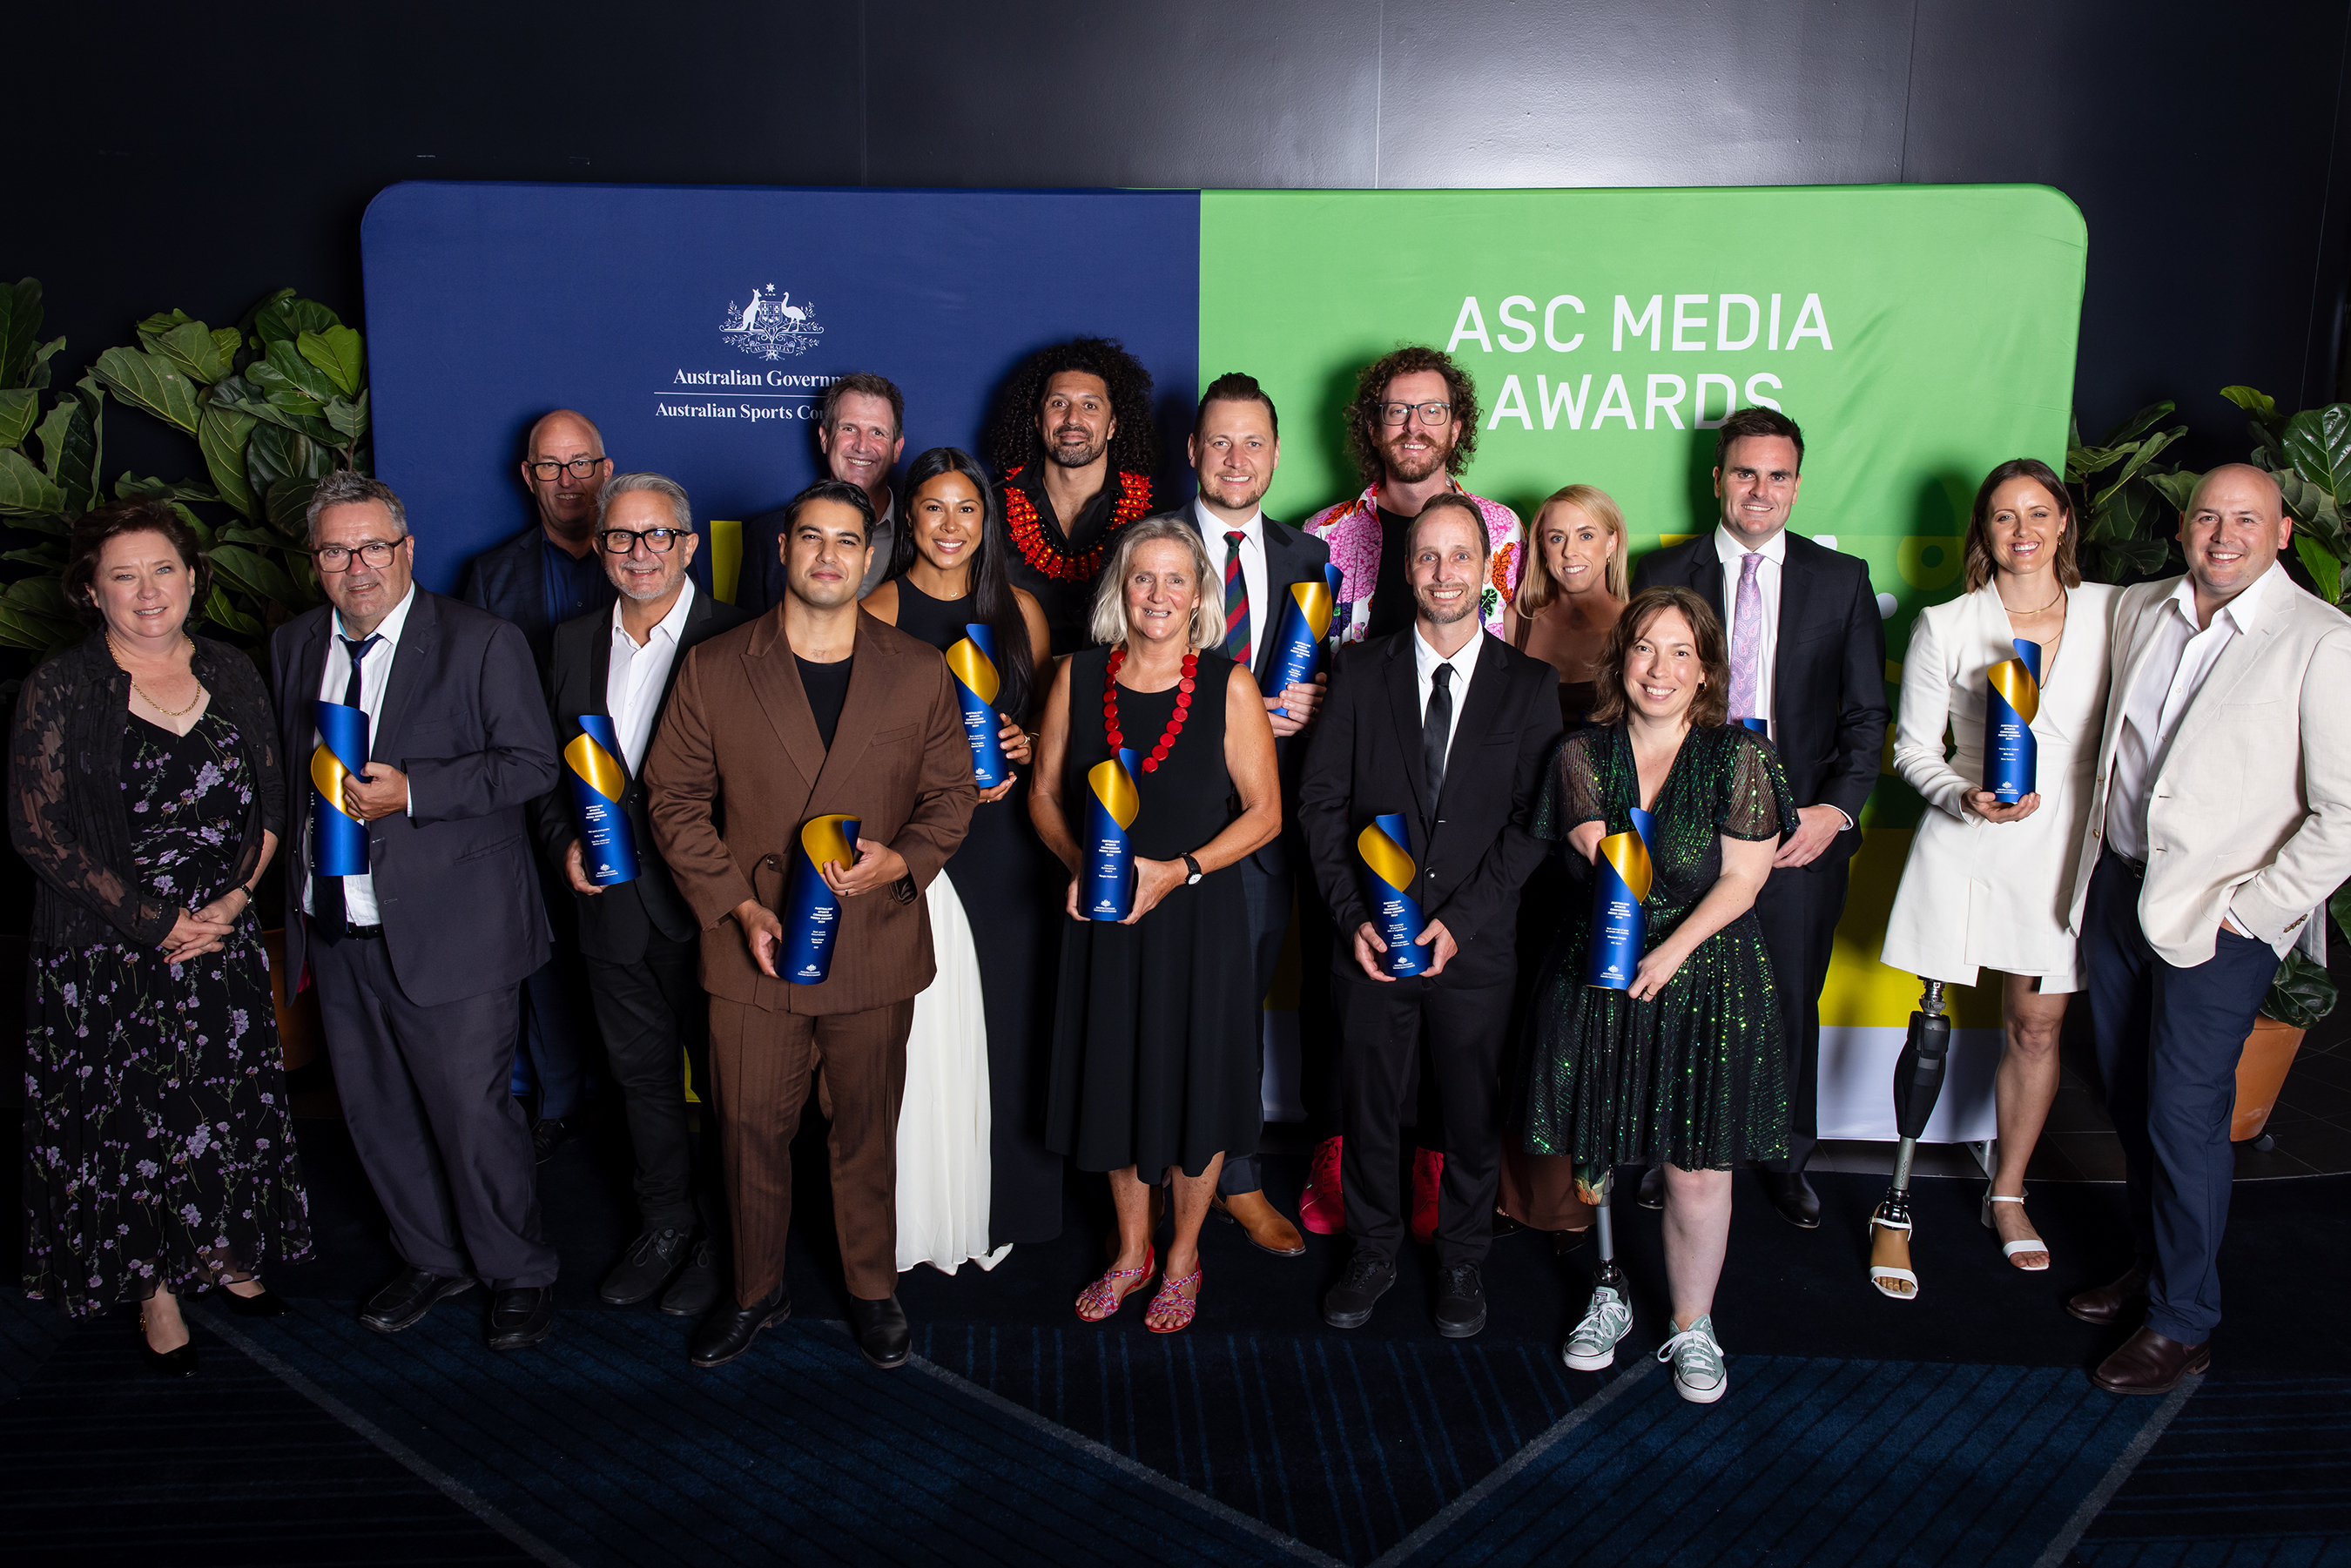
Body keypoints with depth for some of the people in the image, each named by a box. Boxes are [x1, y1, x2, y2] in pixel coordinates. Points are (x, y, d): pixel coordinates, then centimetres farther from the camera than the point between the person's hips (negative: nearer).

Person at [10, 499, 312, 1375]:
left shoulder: (232, 676, 4)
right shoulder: (59, 689, -8)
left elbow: (270, 803, 7)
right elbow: (37, 830, -11)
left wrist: (234, 897, -9)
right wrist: (156, 922, -14)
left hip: (224, 940, 3)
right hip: (108, 953, -3)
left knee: (231, 1101, 11)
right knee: (130, 1113, 5)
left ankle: (231, 1254, 32)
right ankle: (156, 1291, 22)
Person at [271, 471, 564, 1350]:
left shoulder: (480, 643, -7)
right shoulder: (292, 647, 10)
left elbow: (531, 764, -11)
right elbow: (282, 767, 18)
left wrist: (411, 792, -22)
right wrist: (296, 896, 10)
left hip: (449, 933, -6)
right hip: (337, 933, 6)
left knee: (473, 1113, 0)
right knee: (374, 1112, 15)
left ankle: (518, 1272, 21)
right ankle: (433, 1257, 36)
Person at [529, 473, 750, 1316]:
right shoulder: (574, 642, 8)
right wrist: (563, 843, -2)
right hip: (611, 907, 5)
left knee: (723, 1082, 9)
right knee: (642, 1076, 19)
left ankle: (722, 1239, 28)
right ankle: (664, 1224, 38)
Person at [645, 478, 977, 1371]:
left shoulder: (920, 673, 2)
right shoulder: (714, 670, 1)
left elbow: (952, 793, 6)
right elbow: (675, 799, 2)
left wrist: (902, 860, -14)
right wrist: (739, 904, -9)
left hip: (875, 953, 0)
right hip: (751, 953, 0)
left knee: (867, 1132, 13)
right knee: (751, 1131, 10)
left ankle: (873, 1290, 33)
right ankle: (756, 1292, 32)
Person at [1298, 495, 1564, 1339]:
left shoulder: (1530, 685, 0)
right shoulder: (1362, 672, 2)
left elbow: (1533, 819, -5)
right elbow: (1321, 800, 1)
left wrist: (1461, 920, -13)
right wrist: (1353, 914, -9)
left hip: (1476, 945, 0)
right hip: (1372, 940, 1)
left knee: (1473, 1112, 12)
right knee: (1368, 1108, 12)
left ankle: (1462, 1262, 34)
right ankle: (1373, 1253, 33)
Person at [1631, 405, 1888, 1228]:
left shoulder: (1842, 580, 6)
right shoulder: (1662, 574, 4)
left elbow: (1866, 714, 6)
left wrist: (1835, 809, -7)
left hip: (1802, 828, 1)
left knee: (1792, 1002, 11)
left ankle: (1787, 1159, 29)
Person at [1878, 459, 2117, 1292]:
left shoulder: (2111, 612, 0)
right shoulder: (1944, 627, -6)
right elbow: (1913, 748, 0)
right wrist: (1964, 797, -18)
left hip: (2065, 845, 2)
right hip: (1965, 846, -2)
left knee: (2036, 1029, 11)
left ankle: (2007, 1195, 31)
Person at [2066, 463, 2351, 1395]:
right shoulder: (2138, 610, 5)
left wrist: (2249, 907, -14)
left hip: (2220, 918, -5)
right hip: (2117, 888, 6)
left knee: (2184, 1117, 0)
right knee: (2129, 1100, 16)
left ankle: (2181, 1324, 16)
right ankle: (2148, 1266, 35)